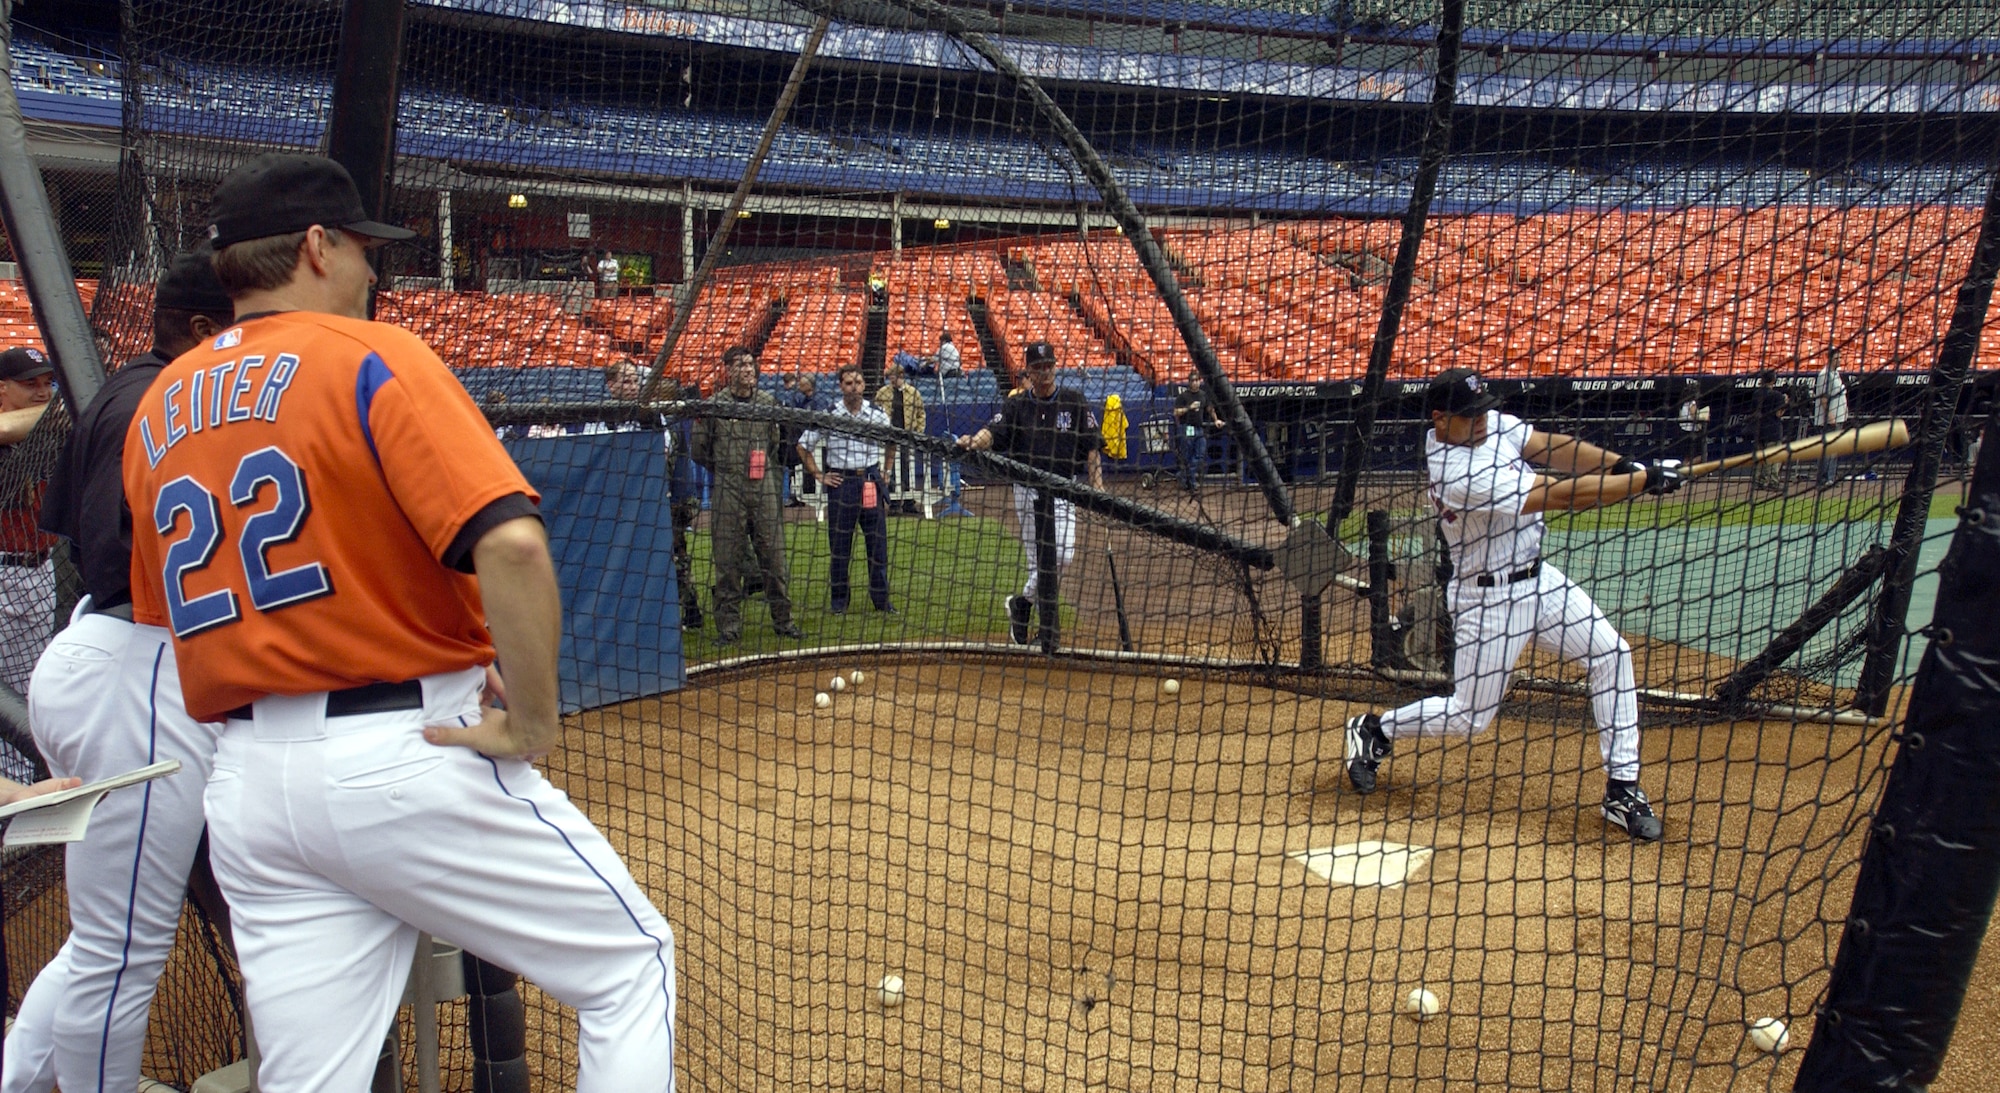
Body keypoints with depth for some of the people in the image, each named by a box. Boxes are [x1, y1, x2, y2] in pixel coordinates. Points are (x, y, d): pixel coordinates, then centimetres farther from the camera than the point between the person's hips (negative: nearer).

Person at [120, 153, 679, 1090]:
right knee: (630, 960, 9)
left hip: (243, 787, 7)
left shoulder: (157, 409, 14)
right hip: (405, 757, -7)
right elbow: (511, 544, -22)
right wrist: (534, 723, -13)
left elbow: (164, 616, 18)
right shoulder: (370, 357, -7)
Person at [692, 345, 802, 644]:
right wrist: (725, 472, 10)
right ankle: (729, 625, 9)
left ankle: (782, 619, 15)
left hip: (765, 490, 2)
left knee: (774, 556, 5)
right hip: (728, 492, -2)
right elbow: (700, 450, 6)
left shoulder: (768, 402, 10)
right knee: (727, 560, 1)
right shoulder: (713, 405, 1)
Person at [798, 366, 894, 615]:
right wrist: (818, 475, 2)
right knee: (839, 543, 4)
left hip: (871, 481, 2)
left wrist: (885, 472, 12)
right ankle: (839, 599, 15)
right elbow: (803, 446, 7)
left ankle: (881, 599, 12)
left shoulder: (878, 415, 4)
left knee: (878, 542, 2)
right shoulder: (828, 416, -2)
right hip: (841, 482, -1)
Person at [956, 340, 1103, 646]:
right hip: (1028, 491, -1)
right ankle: (1049, 631, 13)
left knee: (1063, 557, -7)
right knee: (1041, 561, -1)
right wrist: (974, 442, -37)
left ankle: (1022, 603, 18)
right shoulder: (1016, 405, 2)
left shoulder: (1074, 400, 3)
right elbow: (993, 431, -15)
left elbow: (1091, 445, 3)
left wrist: (1097, 484, -7)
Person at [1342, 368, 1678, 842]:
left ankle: (1622, 790, 7)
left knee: (1610, 654, 1)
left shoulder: (1489, 425, -3)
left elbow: (1551, 447, -7)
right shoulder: (1460, 474, -29)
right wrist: (1645, 480, -22)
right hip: (1489, 598, -9)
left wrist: (1622, 465, -22)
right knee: (1468, 717, -1)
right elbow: (1562, 495, -28)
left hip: (1538, 578, 9)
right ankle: (1373, 731, 23)